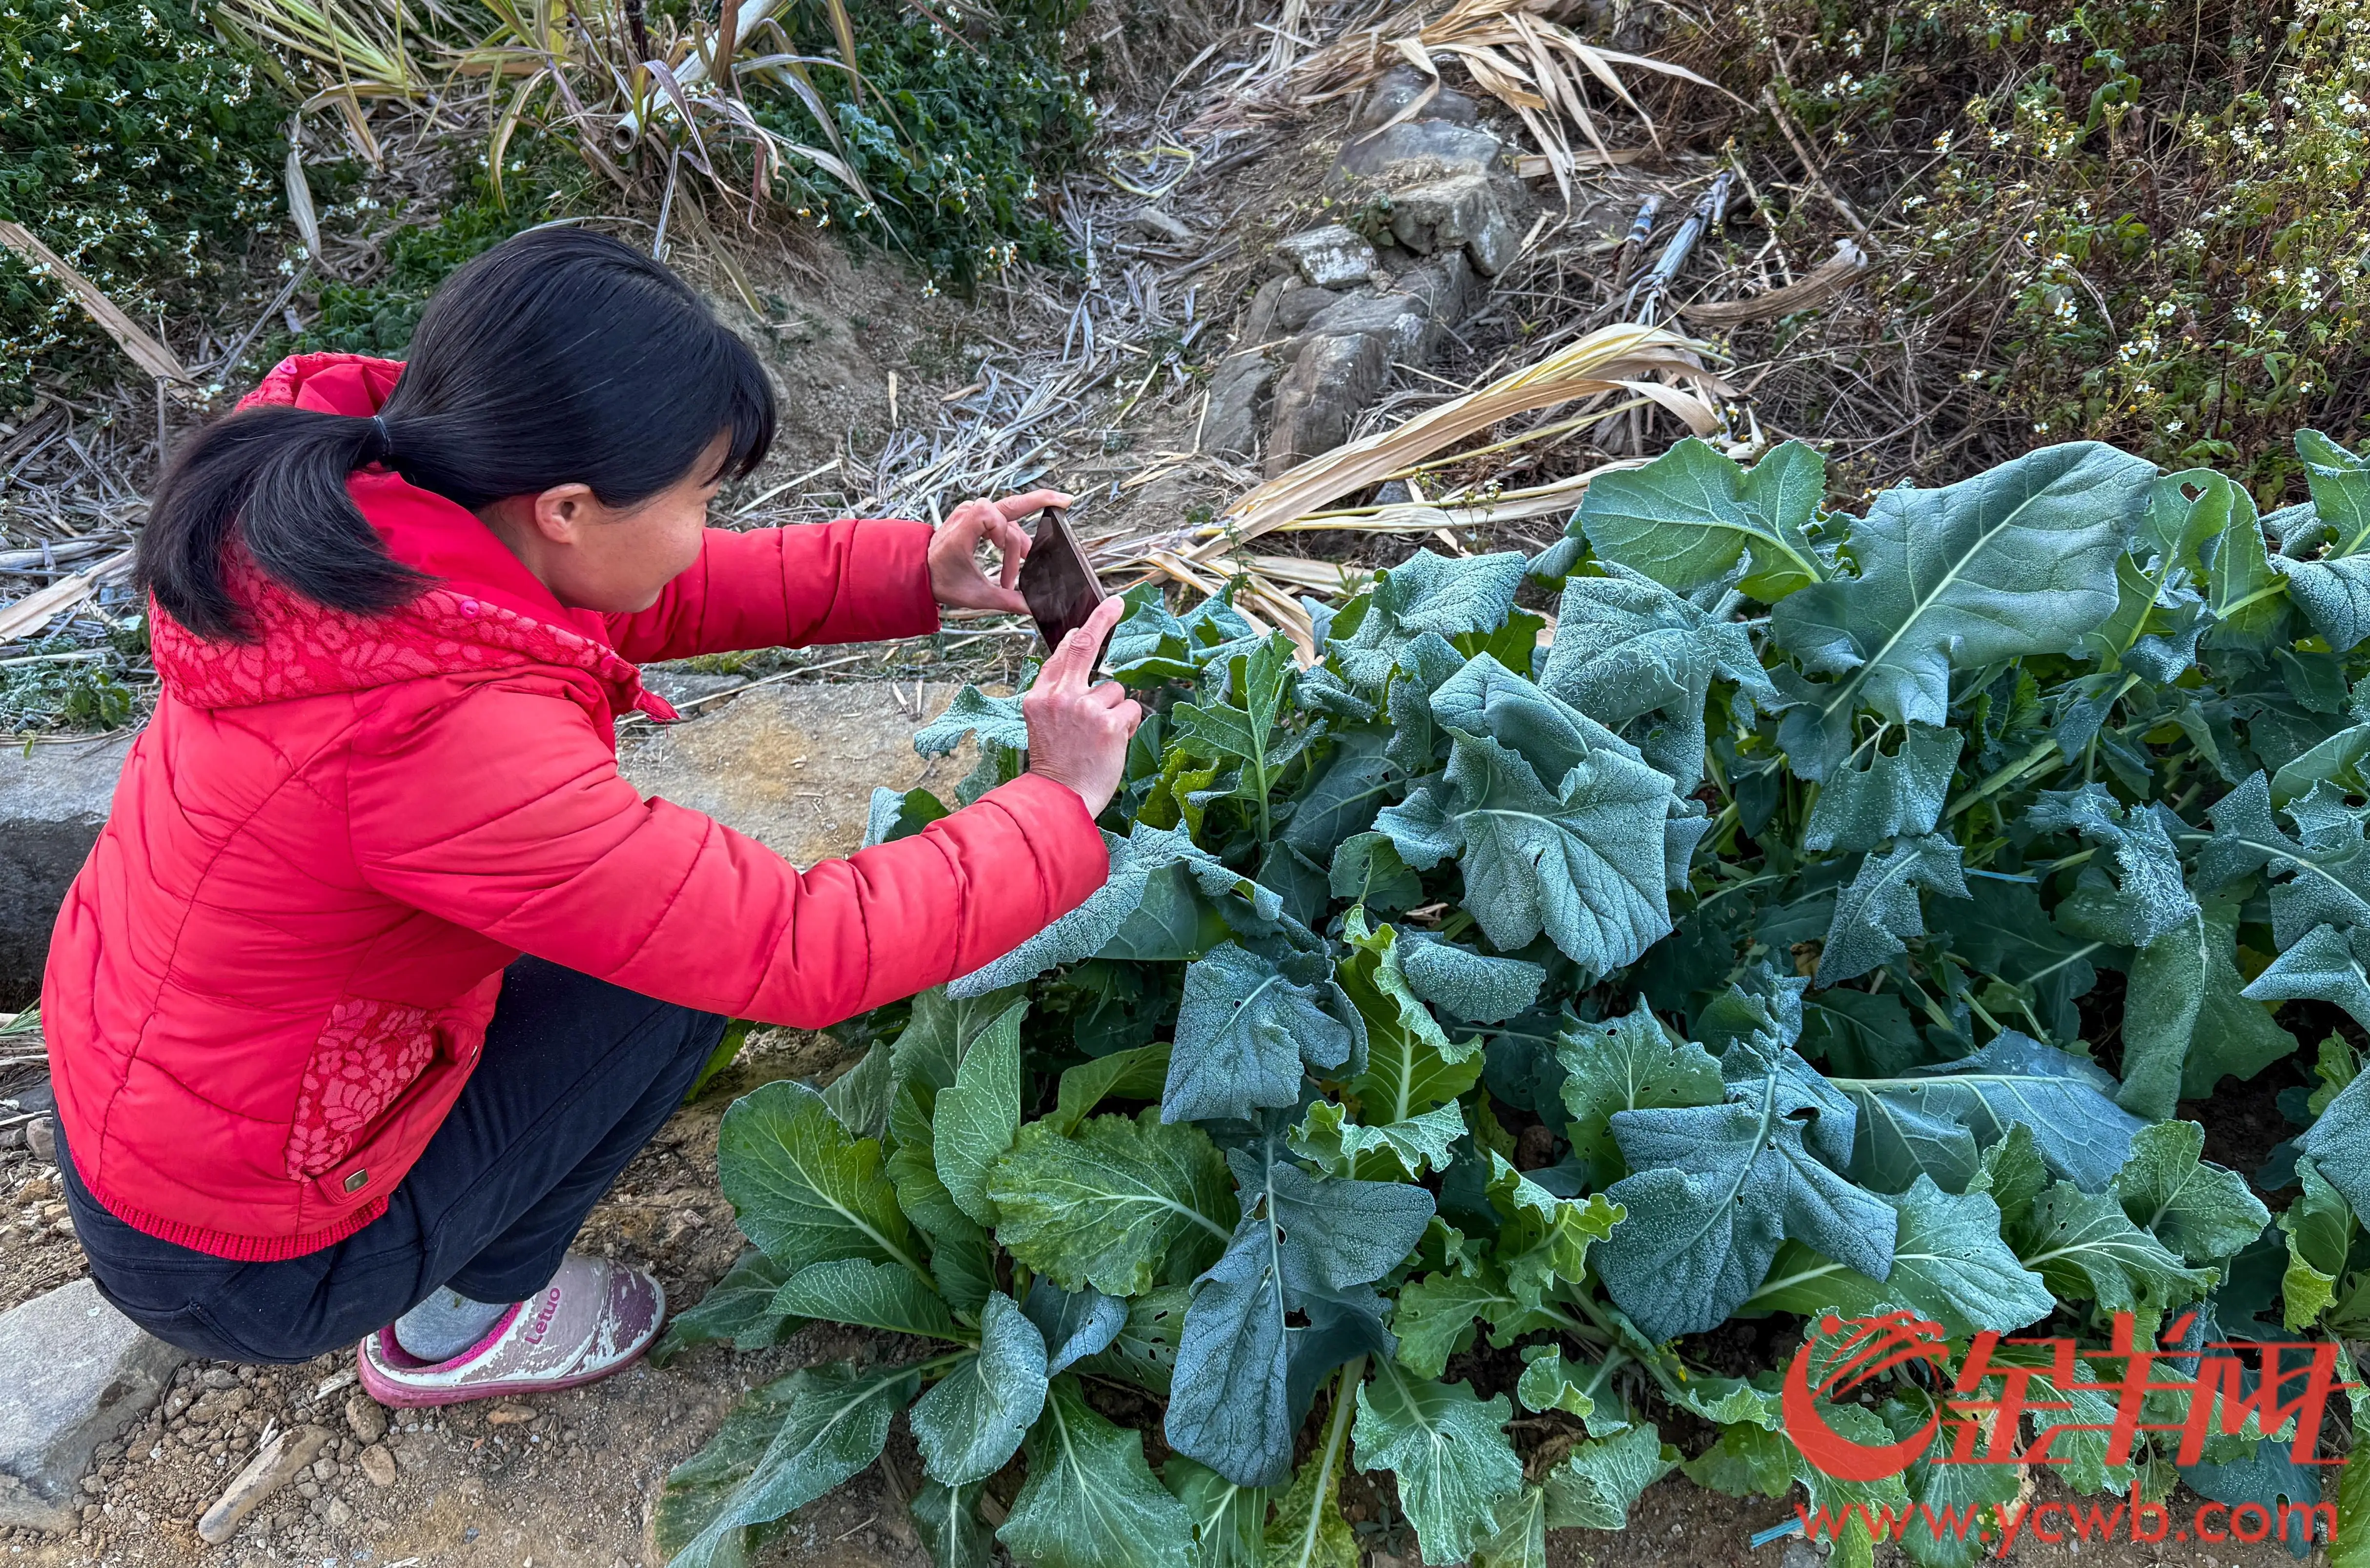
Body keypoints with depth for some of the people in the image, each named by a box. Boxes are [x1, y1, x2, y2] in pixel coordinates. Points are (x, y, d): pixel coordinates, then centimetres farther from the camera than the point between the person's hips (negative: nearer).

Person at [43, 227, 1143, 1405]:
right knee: (701, 954, -2)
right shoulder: (446, 733, -37)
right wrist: (1057, 802, -20)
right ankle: (459, 1324, 16)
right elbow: (802, 953, -31)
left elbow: (657, 598, 3)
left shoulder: (363, 508, -13)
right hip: (238, 1275, -7)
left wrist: (917, 573, -4)